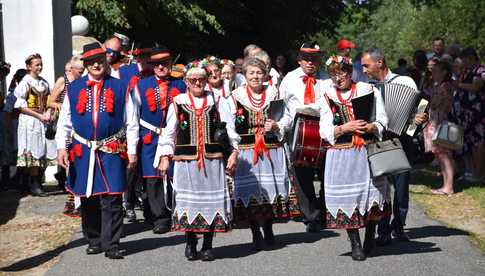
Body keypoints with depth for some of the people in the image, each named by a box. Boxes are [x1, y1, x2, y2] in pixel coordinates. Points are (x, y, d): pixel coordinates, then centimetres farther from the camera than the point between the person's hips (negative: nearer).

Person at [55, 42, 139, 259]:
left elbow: (131, 123, 4)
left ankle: (111, 244, -2)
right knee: (88, 199, 10)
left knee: (112, 199, -6)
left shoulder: (119, 87, 4)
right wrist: (62, 147, 0)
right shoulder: (74, 88, 8)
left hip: (112, 151, -2)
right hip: (83, 151, 2)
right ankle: (94, 241, 23)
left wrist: (131, 151, -1)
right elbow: (64, 122, 9)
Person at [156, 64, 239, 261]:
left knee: (212, 200, 1)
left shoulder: (217, 101, 8)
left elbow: (230, 129, 6)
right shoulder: (178, 103, 6)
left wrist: (233, 152, -4)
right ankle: (190, 243, 15)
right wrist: (165, 157, 2)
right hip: (186, 160, 0)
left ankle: (208, 245, 10)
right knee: (188, 200, 1)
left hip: (213, 159, 1)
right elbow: (169, 133, 8)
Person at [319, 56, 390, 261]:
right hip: (341, 155, 0)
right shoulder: (328, 98, 9)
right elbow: (325, 131, 2)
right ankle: (355, 244, 6)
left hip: (368, 151, 0)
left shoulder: (368, 90, 6)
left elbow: (382, 122, 4)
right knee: (347, 198, -3)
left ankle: (370, 236, 22)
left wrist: (370, 127, -17)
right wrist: (345, 128, -14)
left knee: (371, 194, 1)